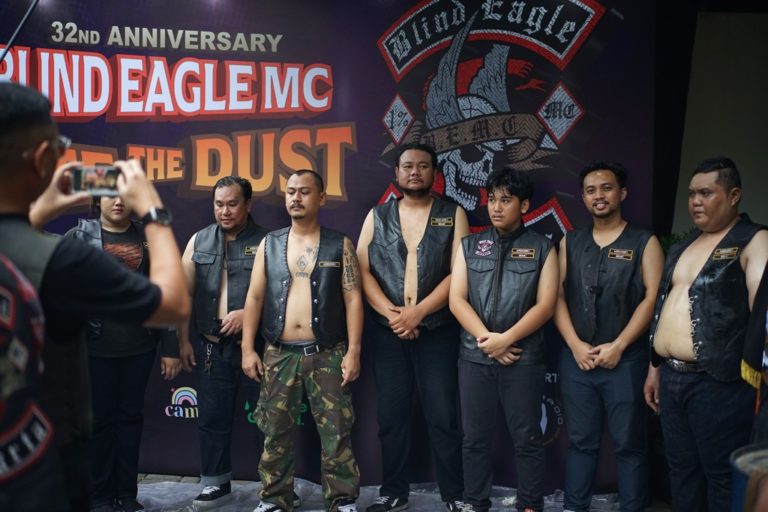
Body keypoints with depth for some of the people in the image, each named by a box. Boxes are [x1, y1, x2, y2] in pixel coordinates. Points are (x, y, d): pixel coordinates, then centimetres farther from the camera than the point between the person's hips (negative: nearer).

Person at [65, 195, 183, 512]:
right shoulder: (78, 237, -1)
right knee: (100, 419, 8)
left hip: (140, 346, 2)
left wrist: (170, 348, 0)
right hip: (95, 347, -2)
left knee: (131, 416, 11)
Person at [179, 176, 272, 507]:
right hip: (211, 346, 3)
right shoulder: (199, 241, 8)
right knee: (212, 417, 11)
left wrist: (248, 314, -18)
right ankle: (215, 481, 26)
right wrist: (184, 341, 5)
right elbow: (184, 293, 9)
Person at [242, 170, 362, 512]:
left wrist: (353, 351, -8)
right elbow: (254, 297, 6)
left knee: (336, 433, 2)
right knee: (276, 432, 9)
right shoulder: (269, 244, 7)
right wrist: (248, 348, 0)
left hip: (328, 354, -2)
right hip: (279, 354, 2)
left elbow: (353, 299, -1)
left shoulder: (339, 245, 2)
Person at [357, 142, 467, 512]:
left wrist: (417, 313, -14)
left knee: (443, 417, 2)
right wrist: (391, 313, -12)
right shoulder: (377, 216, 9)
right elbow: (361, 270, 1)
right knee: (391, 416, 9)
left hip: (437, 331, -2)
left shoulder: (453, 215, 3)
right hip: (387, 332, 2)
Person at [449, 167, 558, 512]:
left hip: (524, 357, -2)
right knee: (475, 437, 10)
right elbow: (456, 299, 1)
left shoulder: (542, 248, 2)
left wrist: (505, 339, -14)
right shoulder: (470, 245, 8)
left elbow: (545, 305, -5)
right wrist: (487, 339, -10)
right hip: (474, 355, 2)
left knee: (527, 438, 6)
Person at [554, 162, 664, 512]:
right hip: (576, 358, 3)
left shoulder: (644, 242, 2)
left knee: (628, 444, 3)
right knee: (580, 441, 10)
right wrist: (575, 345, -7)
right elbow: (557, 295, 5)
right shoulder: (570, 243, 11)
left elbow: (653, 298, -6)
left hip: (626, 359, -3)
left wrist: (617, 346, -12)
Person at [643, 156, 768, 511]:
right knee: (681, 470, 16)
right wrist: (655, 368, 19)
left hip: (718, 382, -7)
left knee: (722, 477, 4)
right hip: (672, 377, 7)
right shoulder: (683, 247, 16)